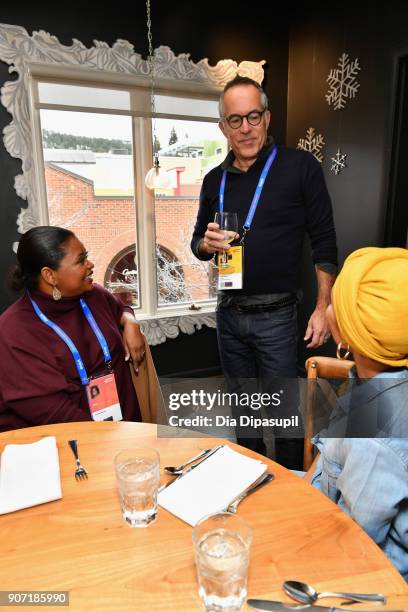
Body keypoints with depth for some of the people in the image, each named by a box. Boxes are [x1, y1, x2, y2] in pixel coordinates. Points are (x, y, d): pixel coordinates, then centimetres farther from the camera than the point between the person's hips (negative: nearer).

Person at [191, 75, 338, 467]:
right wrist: (208, 243, -9)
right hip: (229, 314, 5)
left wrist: (323, 308, -10)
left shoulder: (300, 166, -6)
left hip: (276, 316, -4)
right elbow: (197, 243, 15)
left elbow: (324, 242, -6)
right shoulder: (215, 180, 8)